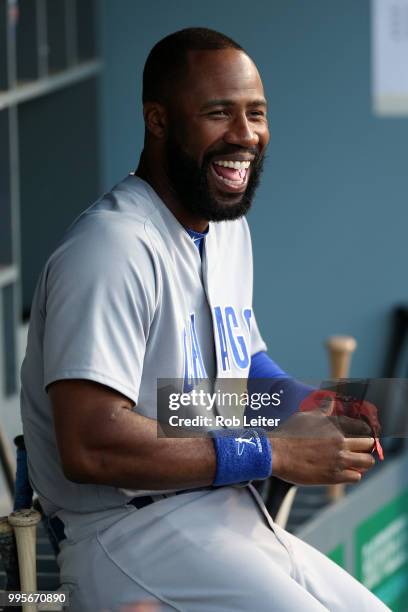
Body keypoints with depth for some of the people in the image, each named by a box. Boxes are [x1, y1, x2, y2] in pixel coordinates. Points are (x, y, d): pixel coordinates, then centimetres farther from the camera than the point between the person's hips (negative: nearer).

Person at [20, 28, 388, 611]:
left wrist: (318, 415, 4)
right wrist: (278, 453, -21)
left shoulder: (228, 226, 14)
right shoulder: (114, 250, -19)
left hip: (233, 518, 10)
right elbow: (90, 447, -27)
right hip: (130, 536, -10)